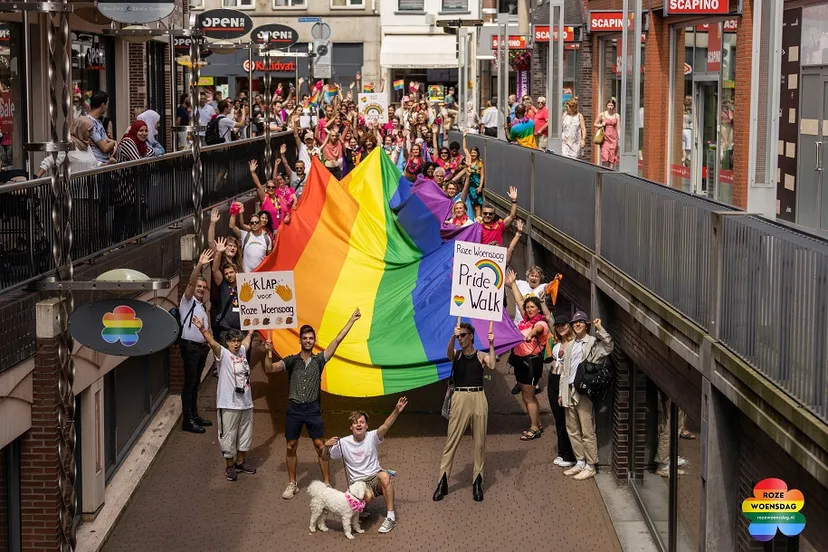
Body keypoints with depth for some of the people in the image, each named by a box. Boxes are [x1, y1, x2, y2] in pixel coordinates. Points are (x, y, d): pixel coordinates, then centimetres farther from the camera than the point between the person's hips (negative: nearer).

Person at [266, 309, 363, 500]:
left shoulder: (319, 360, 4)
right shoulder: (292, 360, 4)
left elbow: (337, 340, 1)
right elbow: (271, 368, -9)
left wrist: (351, 320, -1)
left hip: (312, 408, -1)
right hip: (294, 409, 1)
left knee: (320, 446, 0)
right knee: (291, 447, 7)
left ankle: (326, 483, 7)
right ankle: (292, 484, 17)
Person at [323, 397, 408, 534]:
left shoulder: (372, 437, -5)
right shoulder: (343, 443, -2)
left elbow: (385, 427, -24)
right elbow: (326, 457, 5)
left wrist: (396, 411, -43)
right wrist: (326, 446, -19)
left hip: (374, 477, 1)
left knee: (384, 476, -36)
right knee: (368, 496, -37)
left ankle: (391, 517, -27)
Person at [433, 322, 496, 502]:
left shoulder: (481, 355, 7)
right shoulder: (456, 355, 8)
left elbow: (492, 365, -13)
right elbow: (449, 352, -16)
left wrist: (491, 344, -13)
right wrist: (453, 337, -34)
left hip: (478, 398, 0)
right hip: (460, 398, 0)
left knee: (479, 441, 4)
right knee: (451, 440, -2)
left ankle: (477, 482, 12)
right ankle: (443, 482, -1)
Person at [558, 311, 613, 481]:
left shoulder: (593, 342, -3)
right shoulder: (571, 345, 19)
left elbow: (608, 347, -25)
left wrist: (599, 329, -26)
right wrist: (561, 393, 18)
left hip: (583, 392, -8)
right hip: (569, 391, 8)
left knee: (587, 431, -4)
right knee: (572, 430, 12)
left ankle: (590, 466, 1)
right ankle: (580, 462, 21)